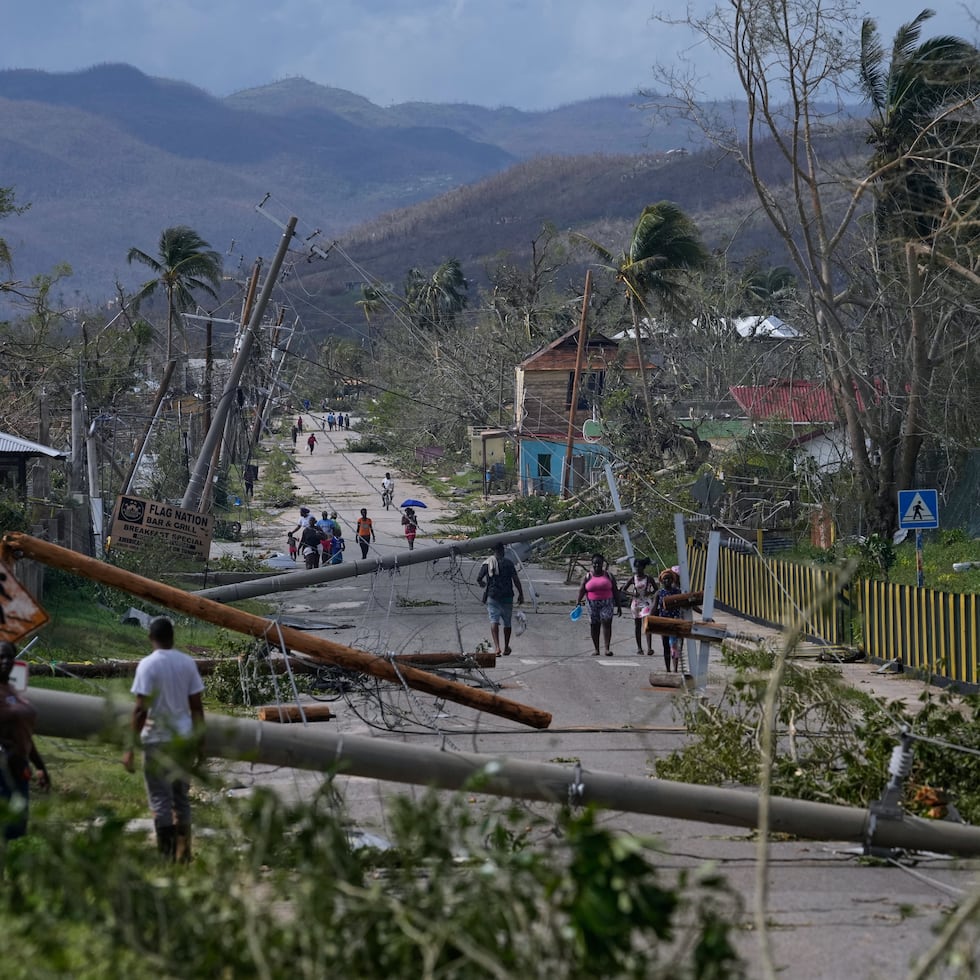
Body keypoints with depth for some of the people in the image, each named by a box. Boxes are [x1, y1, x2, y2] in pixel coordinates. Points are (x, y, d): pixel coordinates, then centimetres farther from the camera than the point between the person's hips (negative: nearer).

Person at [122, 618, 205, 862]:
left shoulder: (148, 665, -10)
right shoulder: (187, 663, 5)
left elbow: (141, 709, -14)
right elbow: (196, 706, 6)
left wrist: (130, 747, -11)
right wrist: (198, 741, 15)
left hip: (158, 739, -5)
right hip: (184, 738, 5)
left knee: (160, 798, 0)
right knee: (181, 796, 14)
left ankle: (167, 855, -3)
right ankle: (183, 854, 16)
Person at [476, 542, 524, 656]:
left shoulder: (488, 563, 1)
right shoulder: (509, 563, 0)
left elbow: (479, 579, 2)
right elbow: (516, 580, -6)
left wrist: (484, 585, 24)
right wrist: (521, 594, 1)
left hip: (492, 596, -1)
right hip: (507, 596, 1)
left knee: (494, 621, -5)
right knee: (507, 623, 14)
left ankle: (497, 647, -23)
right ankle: (506, 648, 27)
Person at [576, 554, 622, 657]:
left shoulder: (609, 575, 6)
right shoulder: (588, 576, 7)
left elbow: (615, 591, 7)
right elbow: (582, 590, 1)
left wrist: (618, 606, 4)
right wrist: (578, 602, -15)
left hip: (606, 603, -1)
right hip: (592, 604, 2)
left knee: (606, 623, -15)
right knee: (594, 626, 4)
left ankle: (607, 648, -19)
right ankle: (596, 649, 12)